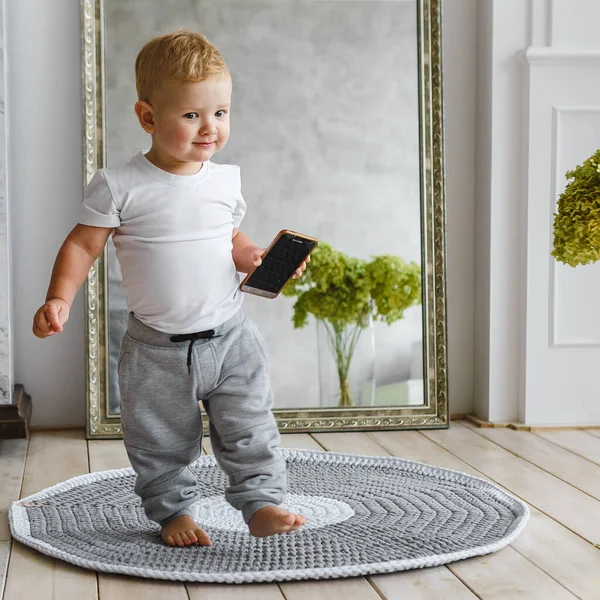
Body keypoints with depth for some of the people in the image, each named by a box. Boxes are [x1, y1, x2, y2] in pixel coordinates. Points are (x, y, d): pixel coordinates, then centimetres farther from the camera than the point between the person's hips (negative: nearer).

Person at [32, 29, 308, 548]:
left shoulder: (225, 180, 0)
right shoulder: (119, 186, -12)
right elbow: (82, 245, -6)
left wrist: (258, 257, -7)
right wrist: (59, 299, -18)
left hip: (229, 335, 2)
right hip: (157, 348, -2)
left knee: (250, 430, 2)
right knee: (161, 442, 11)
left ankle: (262, 502, 13)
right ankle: (173, 510, 27)